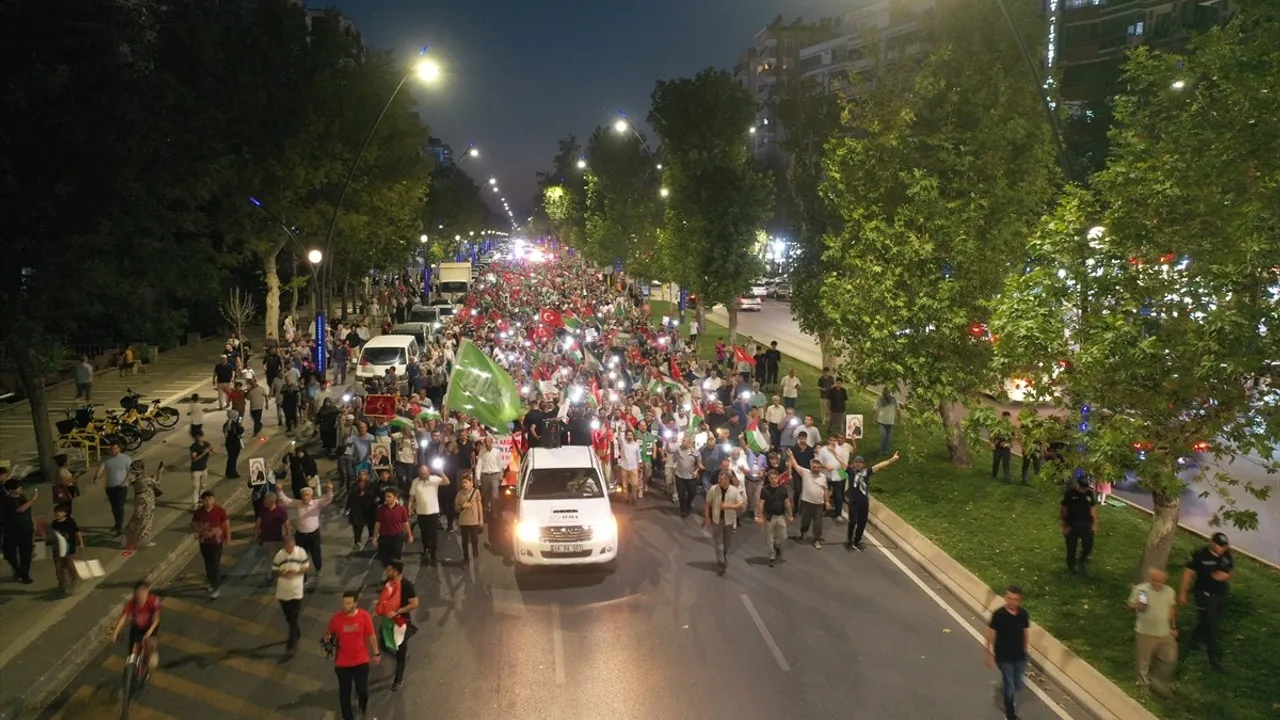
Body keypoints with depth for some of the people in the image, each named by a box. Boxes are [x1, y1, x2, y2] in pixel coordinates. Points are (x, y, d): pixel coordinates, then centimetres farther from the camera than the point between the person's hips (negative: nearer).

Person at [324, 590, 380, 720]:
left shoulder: (365, 616, -13)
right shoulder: (336, 618, -13)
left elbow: (371, 636, 0)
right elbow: (328, 635, 2)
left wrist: (376, 653, 8)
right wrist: (328, 639, -22)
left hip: (361, 661, 0)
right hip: (343, 663, 0)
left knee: (363, 691, 2)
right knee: (345, 693, 11)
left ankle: (362, 704, 38)